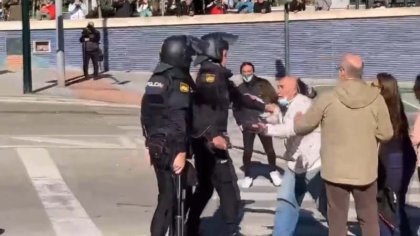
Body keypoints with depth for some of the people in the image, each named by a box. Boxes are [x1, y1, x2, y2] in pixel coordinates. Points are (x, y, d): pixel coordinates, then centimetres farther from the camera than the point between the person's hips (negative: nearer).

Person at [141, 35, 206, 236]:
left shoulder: (155, 79, 13)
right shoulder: (179, 81, -13)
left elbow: (147, 113, 16)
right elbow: (178, 118, -21)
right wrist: (181, 151, -21)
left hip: (157, 146, 9)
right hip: (171, 148, -9)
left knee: (167, 194, 15)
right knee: (171, 197, -3)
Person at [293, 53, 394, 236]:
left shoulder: (327, 99, -12)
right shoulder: (376, 99, -10)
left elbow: (302, 127, -2)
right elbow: (386, 134, -5)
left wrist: (298, 118, 21)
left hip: (335, 170, -1)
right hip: (366, 170, 1)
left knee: (337, 218, 10)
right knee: (369, 218, 14)